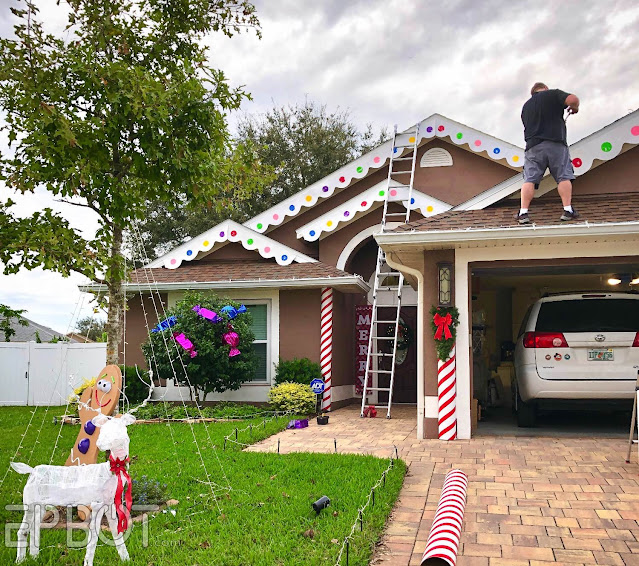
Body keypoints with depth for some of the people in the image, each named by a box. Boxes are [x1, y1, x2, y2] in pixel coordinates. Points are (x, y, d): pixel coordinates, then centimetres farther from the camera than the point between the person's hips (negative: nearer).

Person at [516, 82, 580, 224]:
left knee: (529, 180, -1)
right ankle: (568, 210, -3)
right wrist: (574, 108, 14)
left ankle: (523, 213, -9)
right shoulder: (553, 94, 8)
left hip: (533, 146, 3)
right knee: (563, 177, 2)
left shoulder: (526, 106, 22)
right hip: (556, 143, -3)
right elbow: (573, 99, -8)